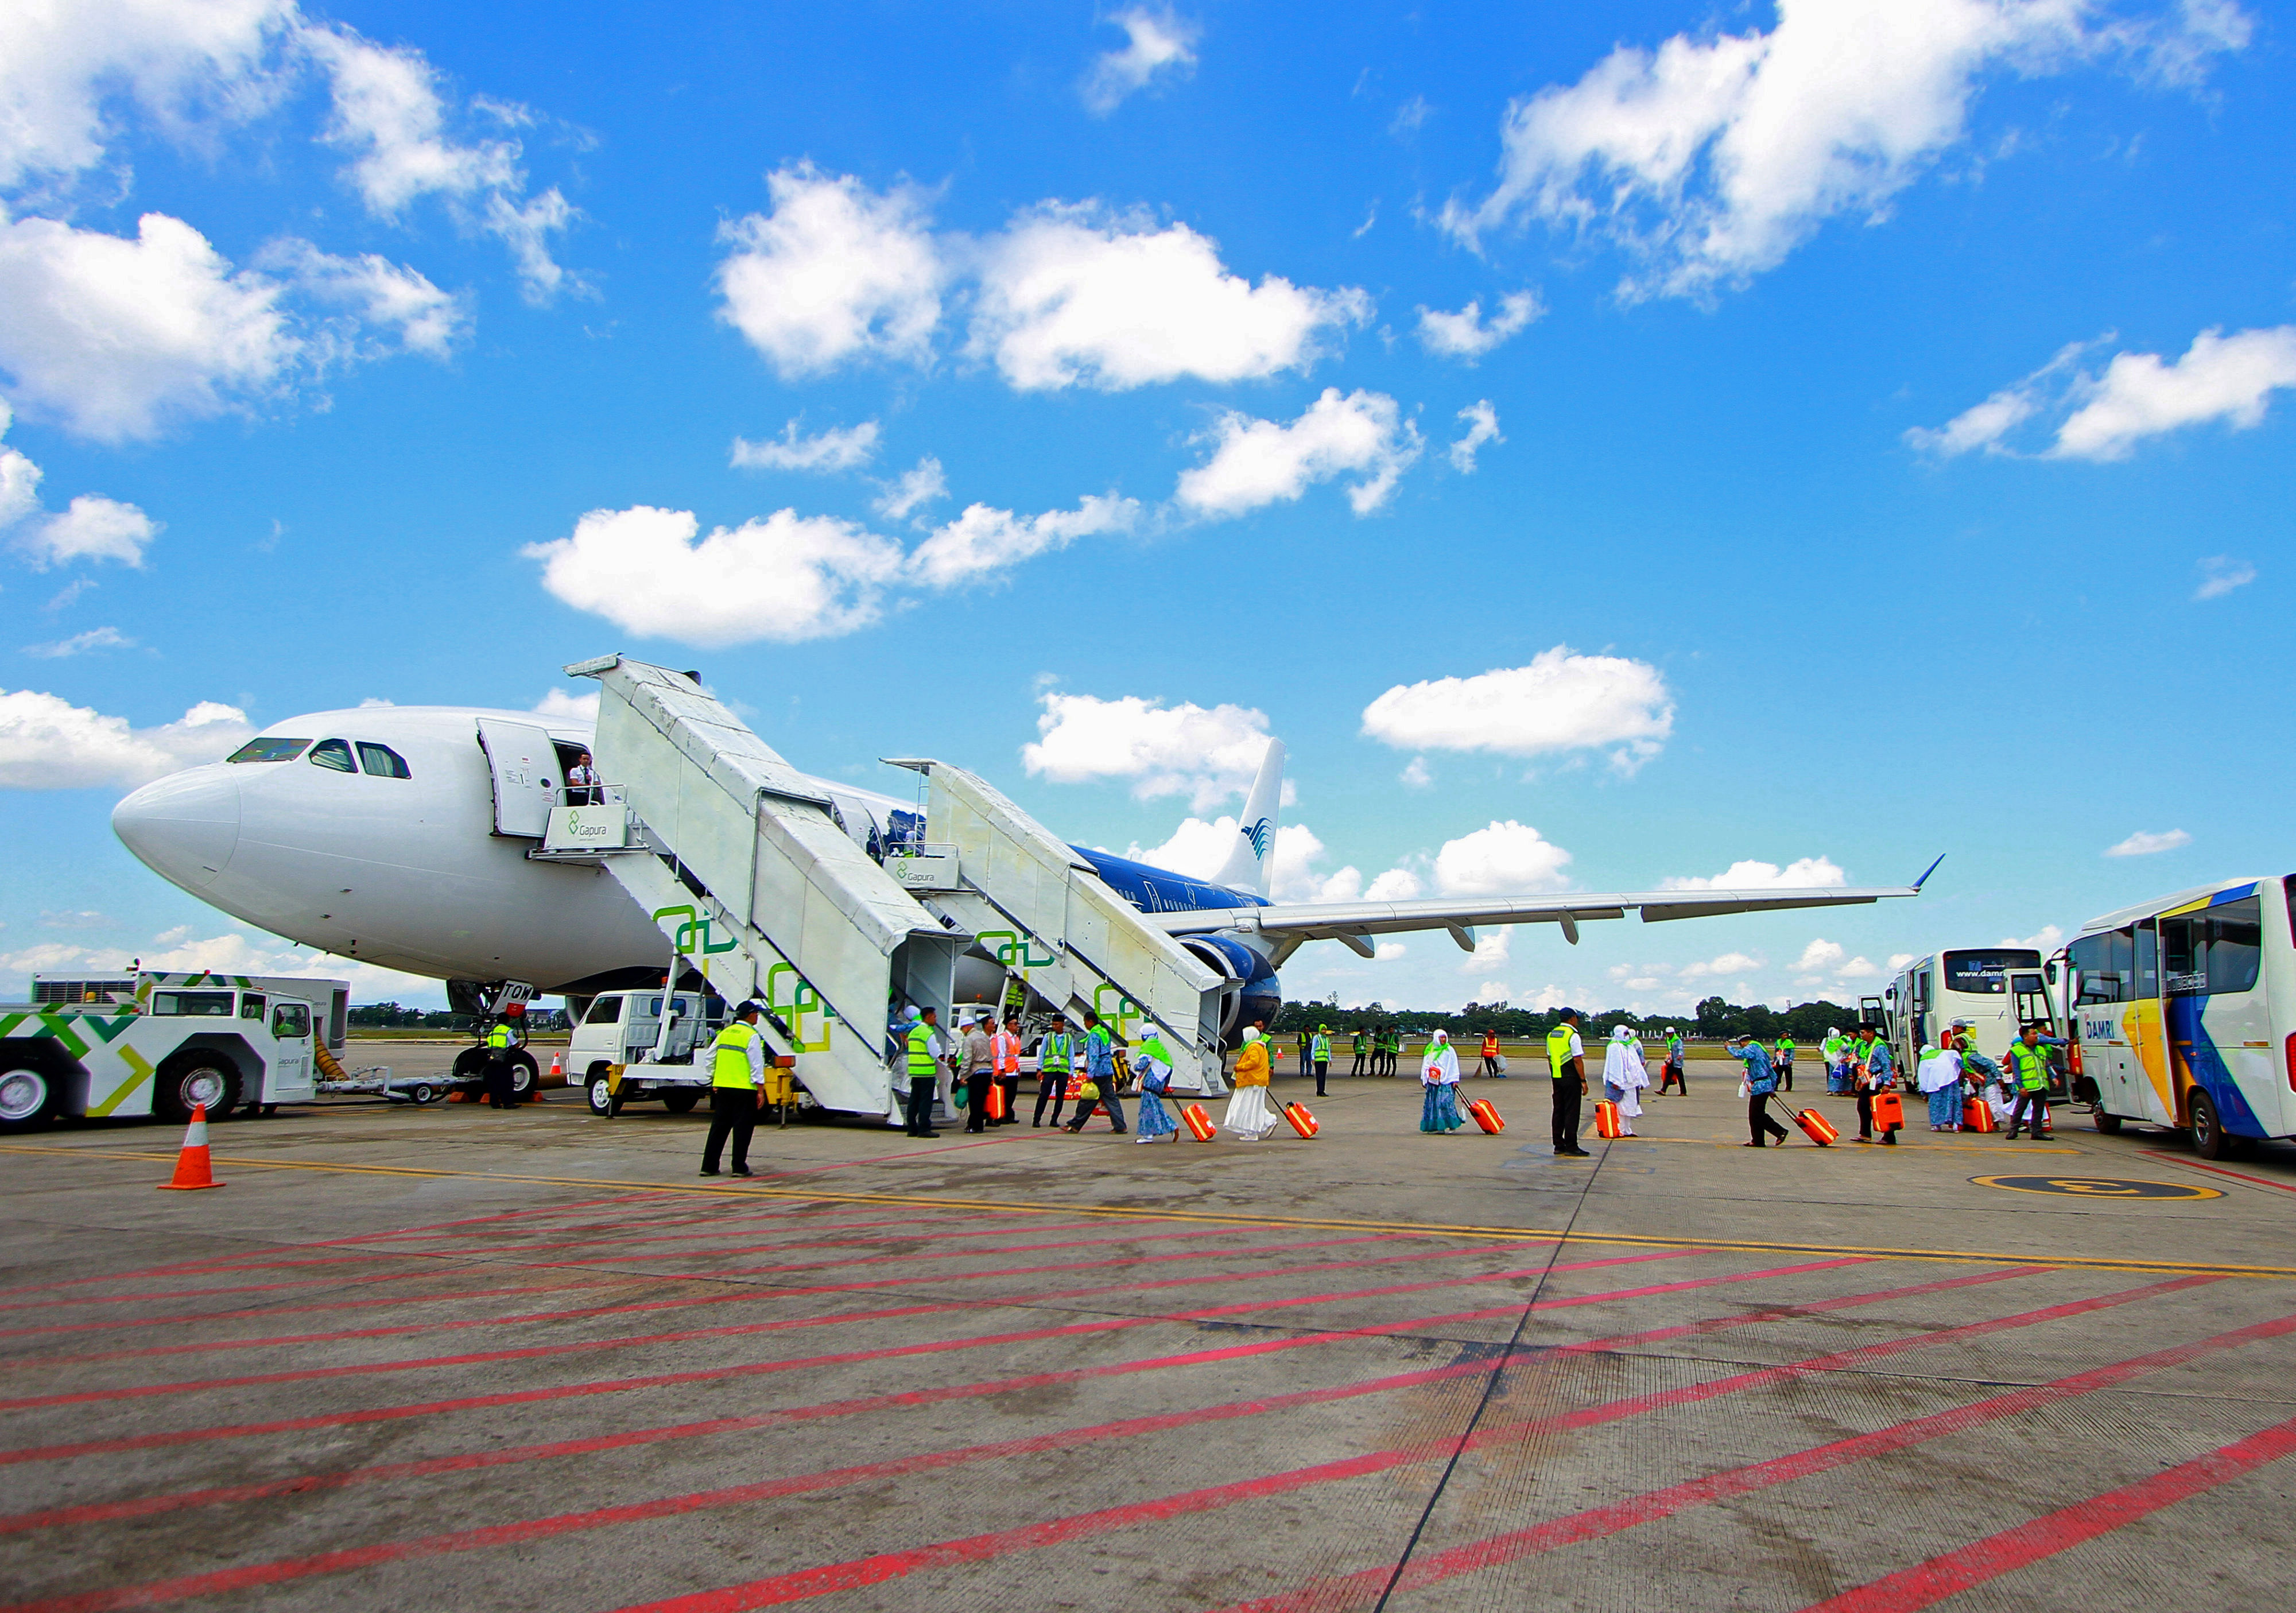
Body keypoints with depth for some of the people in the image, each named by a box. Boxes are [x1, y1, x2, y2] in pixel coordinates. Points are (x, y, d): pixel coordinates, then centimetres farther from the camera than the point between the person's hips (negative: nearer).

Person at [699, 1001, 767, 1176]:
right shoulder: (751, 1036, -9)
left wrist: (714, 1083, 21)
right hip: (744, 1089, -6)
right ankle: (739, 1167, 3)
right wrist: (760, 1089, -9)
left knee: (719, 1127, 11)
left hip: (722, 1088, 6)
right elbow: (757, 1065, -13)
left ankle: (709, 1166, 12)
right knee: (742, 1128, 1)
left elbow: (710, 1059, 14)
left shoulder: (724, 1033, 11)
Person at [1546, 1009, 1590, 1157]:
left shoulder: (1551, 1035, 12)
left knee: (1558, 1111, 11)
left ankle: (1559, 1146, 14)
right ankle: (1571, 1147, -4)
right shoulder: (1573, 1035, -12)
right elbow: (1577, 1060, -16)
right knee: (1571, 1112, -4)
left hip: (1556, 1078, 7)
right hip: (1571, 1078, -7)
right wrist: (1583, 1081, -13)